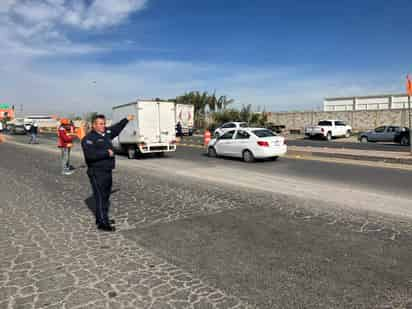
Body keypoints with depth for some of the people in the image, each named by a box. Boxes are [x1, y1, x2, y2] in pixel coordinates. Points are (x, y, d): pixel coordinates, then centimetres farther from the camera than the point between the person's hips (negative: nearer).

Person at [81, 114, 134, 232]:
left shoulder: (106, 133, 12)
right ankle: (102, 223, -1)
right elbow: (90, 154, -27)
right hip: (97, 172, -9)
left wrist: (126, 120, 36)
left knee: (106, 195, 16)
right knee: (100, 197, -6)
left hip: (107, 171, 9)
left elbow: (116, 128, 30)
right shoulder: (89, 138, -13)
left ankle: (101, 218, 29)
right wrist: (107, 153, -21)